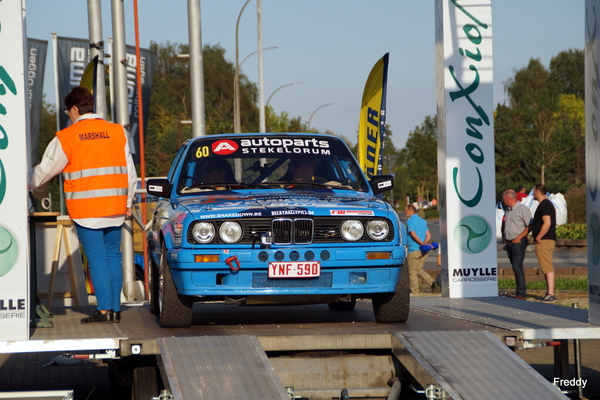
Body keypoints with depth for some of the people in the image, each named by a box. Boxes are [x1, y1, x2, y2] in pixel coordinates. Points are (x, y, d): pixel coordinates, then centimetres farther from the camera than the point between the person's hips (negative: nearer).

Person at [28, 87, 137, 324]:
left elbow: (44, 172, 6)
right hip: (115, 207, 4)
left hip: (86, 211, -4)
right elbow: (130, 173, 13)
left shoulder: (66, 138, -3)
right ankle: (115, 309, 9)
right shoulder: (117, 132, 8)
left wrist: (25, 183, 25)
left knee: (97, 258, -3)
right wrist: (128, 203, 22)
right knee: (113, 256, 10)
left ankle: (104, 310, -5)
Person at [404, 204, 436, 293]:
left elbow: (413, 234, -19)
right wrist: (425, 243, -3)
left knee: (412, 272, 1)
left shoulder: (410, 221, -8)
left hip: (414, 250, -8)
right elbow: (428, 235, 12)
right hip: (423, 251, 8)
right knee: (418, 269, 18)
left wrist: (422, 243, -16)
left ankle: (414, 291, 2)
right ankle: (432, 282, 2)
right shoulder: (423, 221, 17)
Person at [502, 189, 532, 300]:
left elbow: (529, 226, -12)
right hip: (509, 243, 8)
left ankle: (521, 294, -15)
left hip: (518, 242, -8)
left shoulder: (523, 209, -8)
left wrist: (519, 237, -17)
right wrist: (504, 237, 12)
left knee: (517, 267, -14)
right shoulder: (508, 210, 18)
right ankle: (520, 292, 9)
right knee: (515, 267, 7)